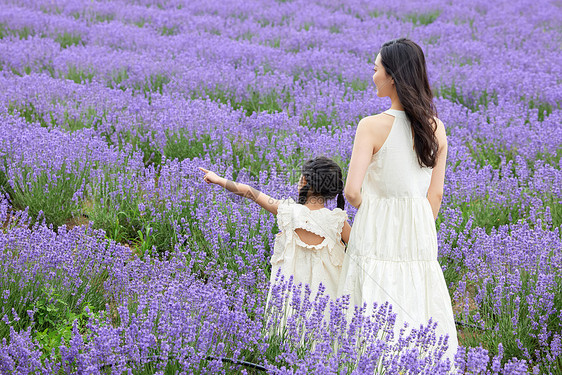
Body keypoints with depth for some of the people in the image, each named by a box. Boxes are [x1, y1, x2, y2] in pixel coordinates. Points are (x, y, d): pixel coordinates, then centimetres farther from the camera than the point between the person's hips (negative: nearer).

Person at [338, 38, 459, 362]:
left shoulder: (372, 126, -13)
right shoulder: (436, 128, 2)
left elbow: (352, 191, -17)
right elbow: (436, 195, 6)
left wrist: (366, 206, 5)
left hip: (377, 233, -5)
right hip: (420, 232, 5)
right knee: (420, 319, 11)